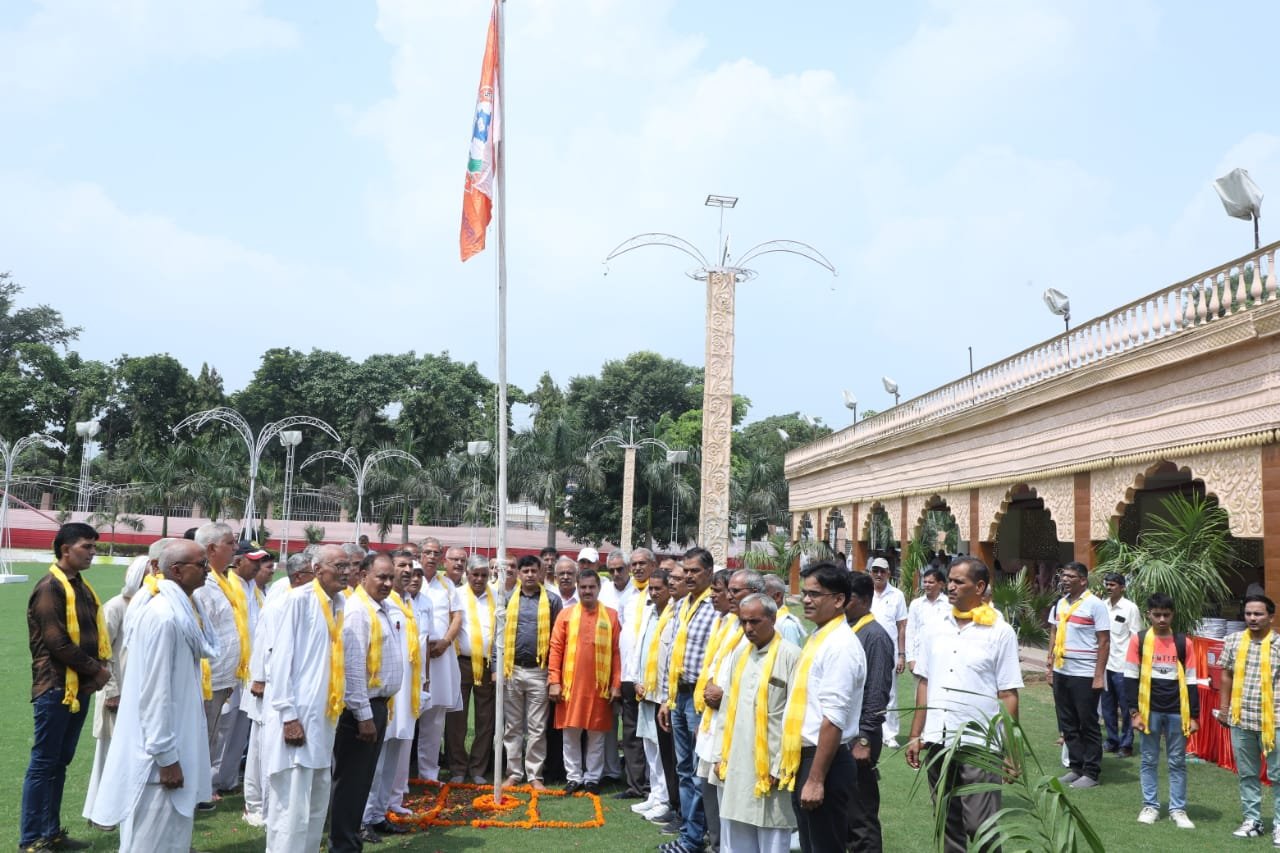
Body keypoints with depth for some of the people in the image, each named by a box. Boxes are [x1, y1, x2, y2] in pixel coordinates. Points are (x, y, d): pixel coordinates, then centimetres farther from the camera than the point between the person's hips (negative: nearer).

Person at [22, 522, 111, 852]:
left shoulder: (81, 587, 14)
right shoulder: (50, 587, -13)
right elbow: (56, 642, -19)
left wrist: (101, 667, 0)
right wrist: (95, 669, -12)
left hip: (80, 687, 8)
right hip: (56, 688, -8)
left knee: (59, 763, 14)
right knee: (43, 764, 0)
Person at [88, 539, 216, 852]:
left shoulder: (175, 608, 7)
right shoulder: (162, 616, -22)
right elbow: (155, 692, -23)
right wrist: (165, 756, -20)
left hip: (173, 740, 10)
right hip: (161, 747, -9)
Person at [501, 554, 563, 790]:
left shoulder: (551, 600, 2)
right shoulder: (508, 599, 6)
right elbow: (499, 634, 6)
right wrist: (498, 667, -2)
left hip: (539, 671, -1)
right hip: (512, 670, 2)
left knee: (537, 728, 4)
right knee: (512, 726, 10)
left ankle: (534, 775, 13)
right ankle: (514, 773, 19)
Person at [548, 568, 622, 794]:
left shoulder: (611, 615, 2)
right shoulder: (566, 614, 3)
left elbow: (616, 652, 1)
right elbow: (556, 649, 2)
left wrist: (616, 684, -3)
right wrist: (554, 681, -5)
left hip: (600, 686, 0)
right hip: (571, 684, 1)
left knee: (596, 735, 7)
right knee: (570, 733, 6)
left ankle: (593, 778, 18)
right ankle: (574, 777, 17)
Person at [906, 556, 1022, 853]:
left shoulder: (1000, 632, -6)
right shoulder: (936, 630, 7)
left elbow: (1008, 695, -6)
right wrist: (915, 735, 8)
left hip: (979, 745, -5)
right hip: (937, 742, 5)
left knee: (981, 828, 1)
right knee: (947, 823, 16)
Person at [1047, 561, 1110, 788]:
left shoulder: (1094, 605, -9)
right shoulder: (1060, 604, 11)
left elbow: (1104, 642, -11)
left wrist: (1099, 676, -15)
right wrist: (1050, 667, 12)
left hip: (1084, 675, -7)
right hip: (1061, 673, 7)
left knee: (1088, 725, 3)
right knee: (1068, 724, 12)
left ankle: (1091, 773, 12)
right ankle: (1075, 767, 22)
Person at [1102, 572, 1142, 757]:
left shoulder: (1130, 608, -9)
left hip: (1122, 666, -6)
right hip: (1105, 664, 6)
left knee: (1125, 707, 4)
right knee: (1107, 707, 13)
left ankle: (1126, 745, 13)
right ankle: (1112, 741, 24)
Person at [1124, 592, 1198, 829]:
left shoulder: (1183, 642, 1)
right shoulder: (1139, 640, -2)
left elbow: (1190, 681, 4)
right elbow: (1131, 678, -1)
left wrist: (1194, 716, 1)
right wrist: (1134, 712, -5)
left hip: (1177, 711, 1)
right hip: (1150, 710, -1)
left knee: (1177, 762, 7)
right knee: (1149, 760, 8)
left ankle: (1178, 809, 16)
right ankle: (1150, 806, 17)